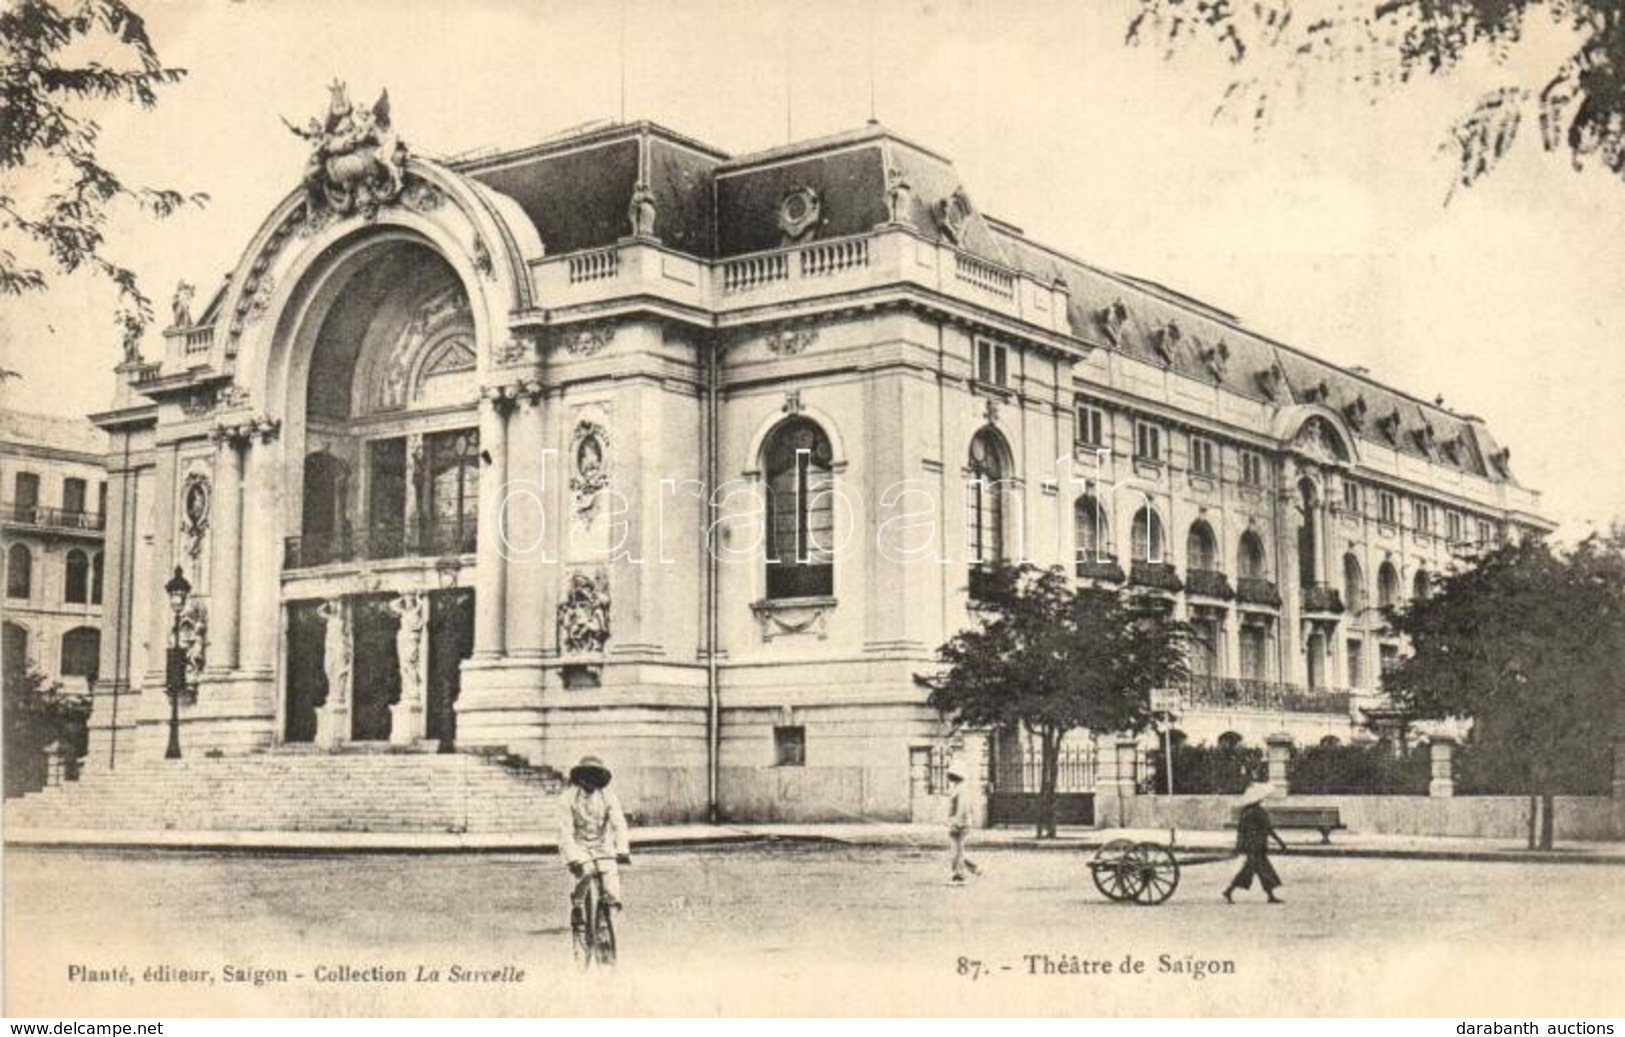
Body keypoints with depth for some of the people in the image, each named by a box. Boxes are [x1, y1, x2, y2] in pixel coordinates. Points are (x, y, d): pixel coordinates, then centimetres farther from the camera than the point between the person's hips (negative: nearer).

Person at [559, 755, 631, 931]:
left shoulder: (608, 797, -6)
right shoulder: (568, 798, -11)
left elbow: (619, 824, -14)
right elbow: (566, 830, -17)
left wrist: (623, 850, -28)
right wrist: (572, 857, -29)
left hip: (602, 846, 2)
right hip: (578, 845, -2)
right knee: (586, 871, -29)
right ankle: (577, 907, -6)